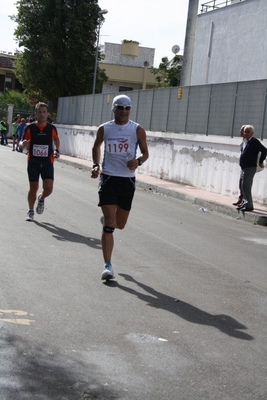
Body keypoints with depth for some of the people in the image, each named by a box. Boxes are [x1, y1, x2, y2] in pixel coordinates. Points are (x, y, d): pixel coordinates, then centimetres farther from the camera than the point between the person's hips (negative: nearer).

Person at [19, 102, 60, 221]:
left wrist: (56, 150, 5)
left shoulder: (52, 128, -2)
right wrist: (23, 144, -20)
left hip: (47, 162, 1)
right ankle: (30, 211, 23)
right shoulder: (30, 128, -5)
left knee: (48, 188, -10)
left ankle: (41, 199, 26)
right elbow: (22, 142, 3)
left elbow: (56, 139, 19)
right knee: (33, 188, 3)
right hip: (33, 162, 0)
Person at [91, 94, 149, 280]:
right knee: (109, 224, -10)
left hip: (128, 180, 1)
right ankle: (108, 266, -6)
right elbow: (96, 147, 19)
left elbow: (145, 152, 7)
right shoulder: (104, 129, 2)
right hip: (108, 178, -1)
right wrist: (96, 165, 3)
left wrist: (139, 161, -15)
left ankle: (107, 219, 51)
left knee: (120, 224, 13)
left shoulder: (138, 130, -1)